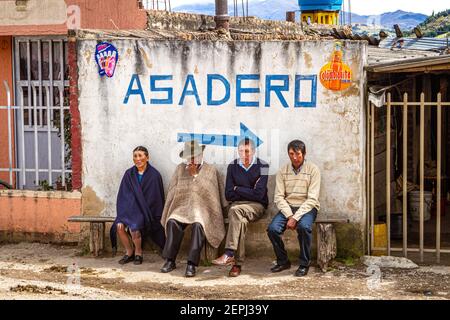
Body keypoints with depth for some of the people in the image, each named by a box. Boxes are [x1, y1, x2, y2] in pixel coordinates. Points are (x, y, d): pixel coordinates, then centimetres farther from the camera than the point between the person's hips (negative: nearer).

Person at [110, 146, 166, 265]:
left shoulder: (154, 175, -4)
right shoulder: (129, 174, 7)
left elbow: (157, 198, -3)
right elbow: (122, 196, 5)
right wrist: (122, 215, -8)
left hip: (147, 210, -4)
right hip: (130, 208, 4)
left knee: (134, 228, -30)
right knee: (119, 226, -25)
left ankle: (138, 253, 0)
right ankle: (129, 252, 0)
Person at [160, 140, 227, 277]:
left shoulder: (210, 170, 7)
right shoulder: (180, 168, 16)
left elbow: (207, 191, -4)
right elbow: (174, 190, 15)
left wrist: (195, 175, -6)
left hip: (203, 207, -2)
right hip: (183, 207, 3)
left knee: (198, 224, -34)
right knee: (172, 221, -29)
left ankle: (192, 264, -34)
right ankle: (170, 261, -25)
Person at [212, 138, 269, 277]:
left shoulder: (262, 166, -2)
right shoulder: (232, 167, 9)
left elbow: (259, 194, -12)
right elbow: (228, 195, 3)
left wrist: (237, 189, -3)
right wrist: (249, 192, -6)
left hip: (256, 205, -2)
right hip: (237, 205, 2)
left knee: (235, 210, -35)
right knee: (242, 220, -34)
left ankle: (229, 254, -40)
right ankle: (237, 262, -36)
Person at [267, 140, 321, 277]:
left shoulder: (313, 170, -6)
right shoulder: (283, 171, 4)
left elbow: (312, 199, -12)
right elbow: (279, 197, -1)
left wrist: (296, 217, -21)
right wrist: (289, 216, -17)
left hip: (307, 207, -3)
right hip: (287, 207, 3)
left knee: (304, 227, -35)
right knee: (273, 228, -23)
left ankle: (304, 264, -16)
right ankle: (283, 261, 0)